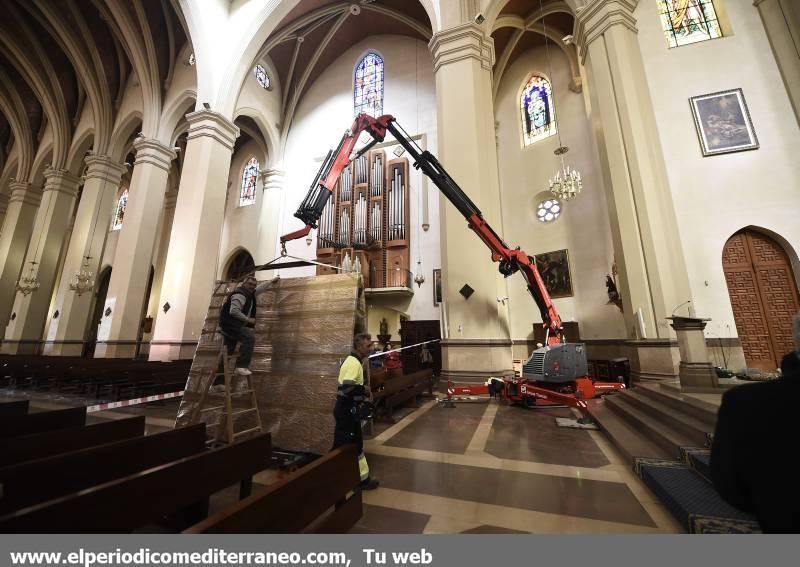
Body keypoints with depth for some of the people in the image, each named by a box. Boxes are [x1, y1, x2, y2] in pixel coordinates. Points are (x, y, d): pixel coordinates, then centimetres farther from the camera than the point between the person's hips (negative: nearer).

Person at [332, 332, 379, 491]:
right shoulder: (354, 363, -22)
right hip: (348, 408, -10)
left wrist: (362, 390, 7)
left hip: (345, 406, 10)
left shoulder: (352, 361, 10)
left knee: (342, 443, 19)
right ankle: (362, 479, 18)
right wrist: (364, 390, -17)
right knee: (355, 443, 4)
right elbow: (348, 387, -31)